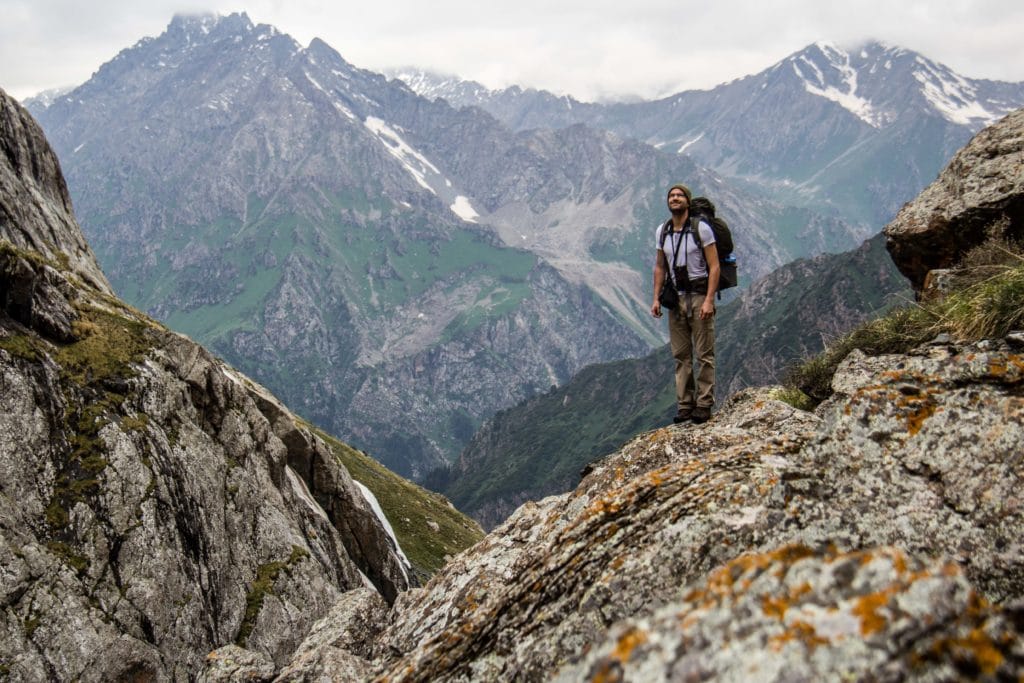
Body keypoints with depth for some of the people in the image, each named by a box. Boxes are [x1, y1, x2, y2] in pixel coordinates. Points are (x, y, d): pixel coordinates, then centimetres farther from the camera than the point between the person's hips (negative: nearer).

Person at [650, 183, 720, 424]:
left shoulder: (701, 228, -7)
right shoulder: (662, 231, 9)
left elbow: (714, 266, -9)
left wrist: (709, 300, -16)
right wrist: (656, 298, 8)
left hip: (699, 296, -5)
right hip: (676, 298, 5)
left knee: (704, 354, -3)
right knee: (681, 355, 6)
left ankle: (704, 405, 1)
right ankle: (685, 405, 11)